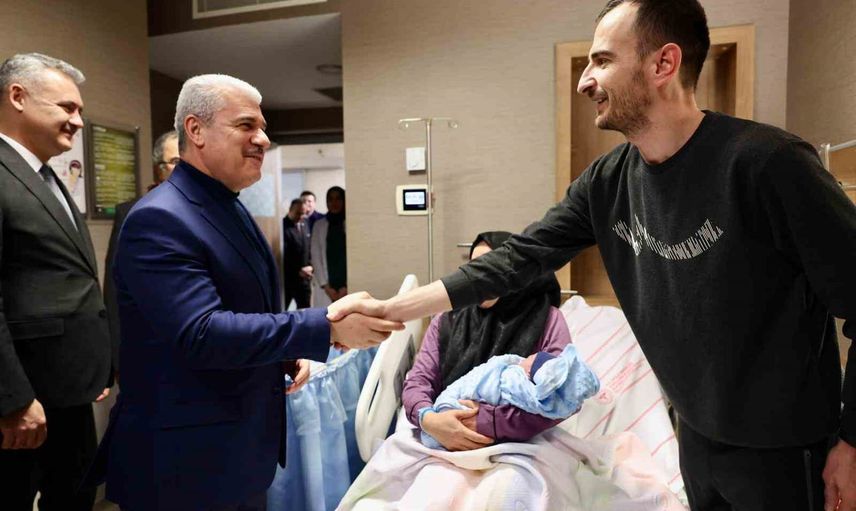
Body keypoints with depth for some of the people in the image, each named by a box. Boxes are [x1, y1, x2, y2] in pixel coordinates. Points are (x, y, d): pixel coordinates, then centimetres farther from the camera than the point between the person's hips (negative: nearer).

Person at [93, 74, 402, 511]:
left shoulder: (231, 209, 9)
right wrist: (327, 327, -30)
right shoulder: (159, 219, -20)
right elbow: (199, 334, -29)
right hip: (186, 459, -8)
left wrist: (288, 354, 1)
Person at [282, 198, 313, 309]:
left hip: (304, 277, 7)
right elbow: (283, 256, -18)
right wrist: (298, 270, -18)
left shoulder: (304, 224, 9)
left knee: (304, 308, 12)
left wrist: (309, 266, 1)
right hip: (287, 278, -6)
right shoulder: (283, 227, -15)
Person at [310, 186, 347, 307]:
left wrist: (347, 286, -7)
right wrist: (325, 286, -3)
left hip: (347, 287, -1)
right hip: (325, 289, 2)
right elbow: (315, 257, 5)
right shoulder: (319, 225, 9)